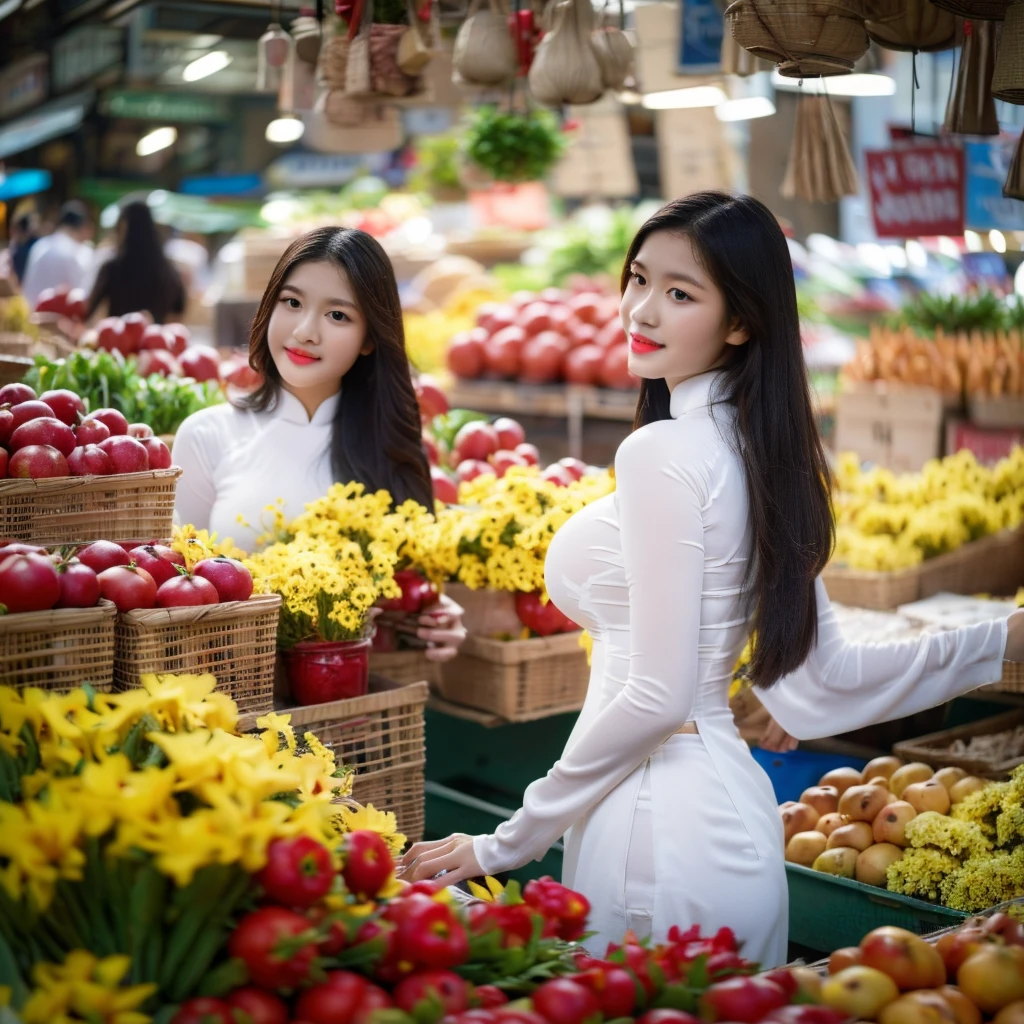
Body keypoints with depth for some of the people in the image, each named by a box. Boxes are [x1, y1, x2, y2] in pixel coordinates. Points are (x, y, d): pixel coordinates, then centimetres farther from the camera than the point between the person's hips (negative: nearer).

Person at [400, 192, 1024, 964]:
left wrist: (507, 844, -10)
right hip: (730, 807, 9)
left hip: (659, 835, -9)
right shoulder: (763, 452, 8)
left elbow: (657, 696, -19)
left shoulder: (660, 452, -18)